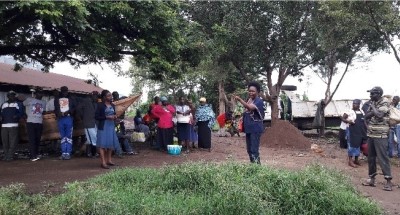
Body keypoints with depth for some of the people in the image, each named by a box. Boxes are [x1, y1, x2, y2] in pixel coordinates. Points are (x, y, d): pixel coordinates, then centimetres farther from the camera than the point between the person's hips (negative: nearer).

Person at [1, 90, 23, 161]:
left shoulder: (17, 104, 10)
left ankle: (10, 156, -5)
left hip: (13, 125, -3)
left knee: (12, 142, -8)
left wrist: (17, 116, -19)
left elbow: (21, 112, 2)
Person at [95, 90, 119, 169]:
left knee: (111, 143, 10)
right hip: (103, 126, -7)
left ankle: (109, 160, 22)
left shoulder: (112, 105, 13)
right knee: (102, 144, -6)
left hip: (111, 126, 7)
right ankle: (103, 162, -6)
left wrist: (115, 117, 2)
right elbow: (96, 116, -9)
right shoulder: (100, 105, -6)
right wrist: (106, 117, -17)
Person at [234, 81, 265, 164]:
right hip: (248, 128, 8)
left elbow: (250, 107, -31)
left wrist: (240, 100, -38)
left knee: (254, 149, -11)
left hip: (256, 129, -8)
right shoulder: (249, 100, 13)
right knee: (249, 150, 14)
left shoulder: (259, 101, -12)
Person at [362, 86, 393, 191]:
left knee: (382, 157, -8)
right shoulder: (373, 103, 12)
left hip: (380, 135, -8)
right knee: (371, 157, 11)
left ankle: (388, 180, -2)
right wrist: (372, 111, -11)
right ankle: (372, 178, 19)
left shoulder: (384, 103, -10)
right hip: (371, 134, 8)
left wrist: (373, 107, -10)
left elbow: (379, 115, -25)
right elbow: (366, 116, 6)